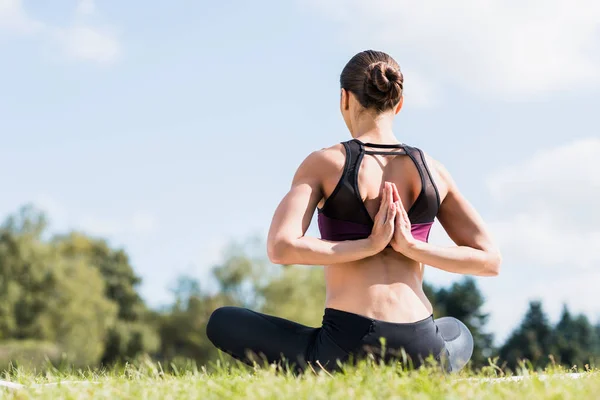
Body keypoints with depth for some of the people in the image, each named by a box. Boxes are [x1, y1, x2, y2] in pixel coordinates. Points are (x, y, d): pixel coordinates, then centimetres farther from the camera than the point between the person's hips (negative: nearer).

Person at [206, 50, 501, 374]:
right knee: (459, 334, 42)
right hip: (420, 358, 3)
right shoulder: (432, 170, 8)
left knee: (221, 322, 20)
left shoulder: (324, 163, -2)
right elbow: (489, 259, 7)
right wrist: (411, 246, -2)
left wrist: (368, 246, -10)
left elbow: (280, 248, -16)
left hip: (348, 351, -3)